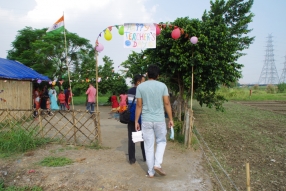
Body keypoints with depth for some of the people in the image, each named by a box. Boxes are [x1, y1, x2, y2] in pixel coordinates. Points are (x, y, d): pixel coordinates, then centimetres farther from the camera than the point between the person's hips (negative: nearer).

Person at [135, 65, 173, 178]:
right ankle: (157, 164, 7)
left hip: (146, 120, 1)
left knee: (149, 146, 10)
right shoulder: (162, 86, -3)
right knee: (161, 141, 21)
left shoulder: (140, 86, -2)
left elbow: (139, 105, -3)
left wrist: (136, 121, 5)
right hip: (159, 120, 0)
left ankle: (151, 172, 18)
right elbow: (167, 104, -3)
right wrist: (171, 119, 6)